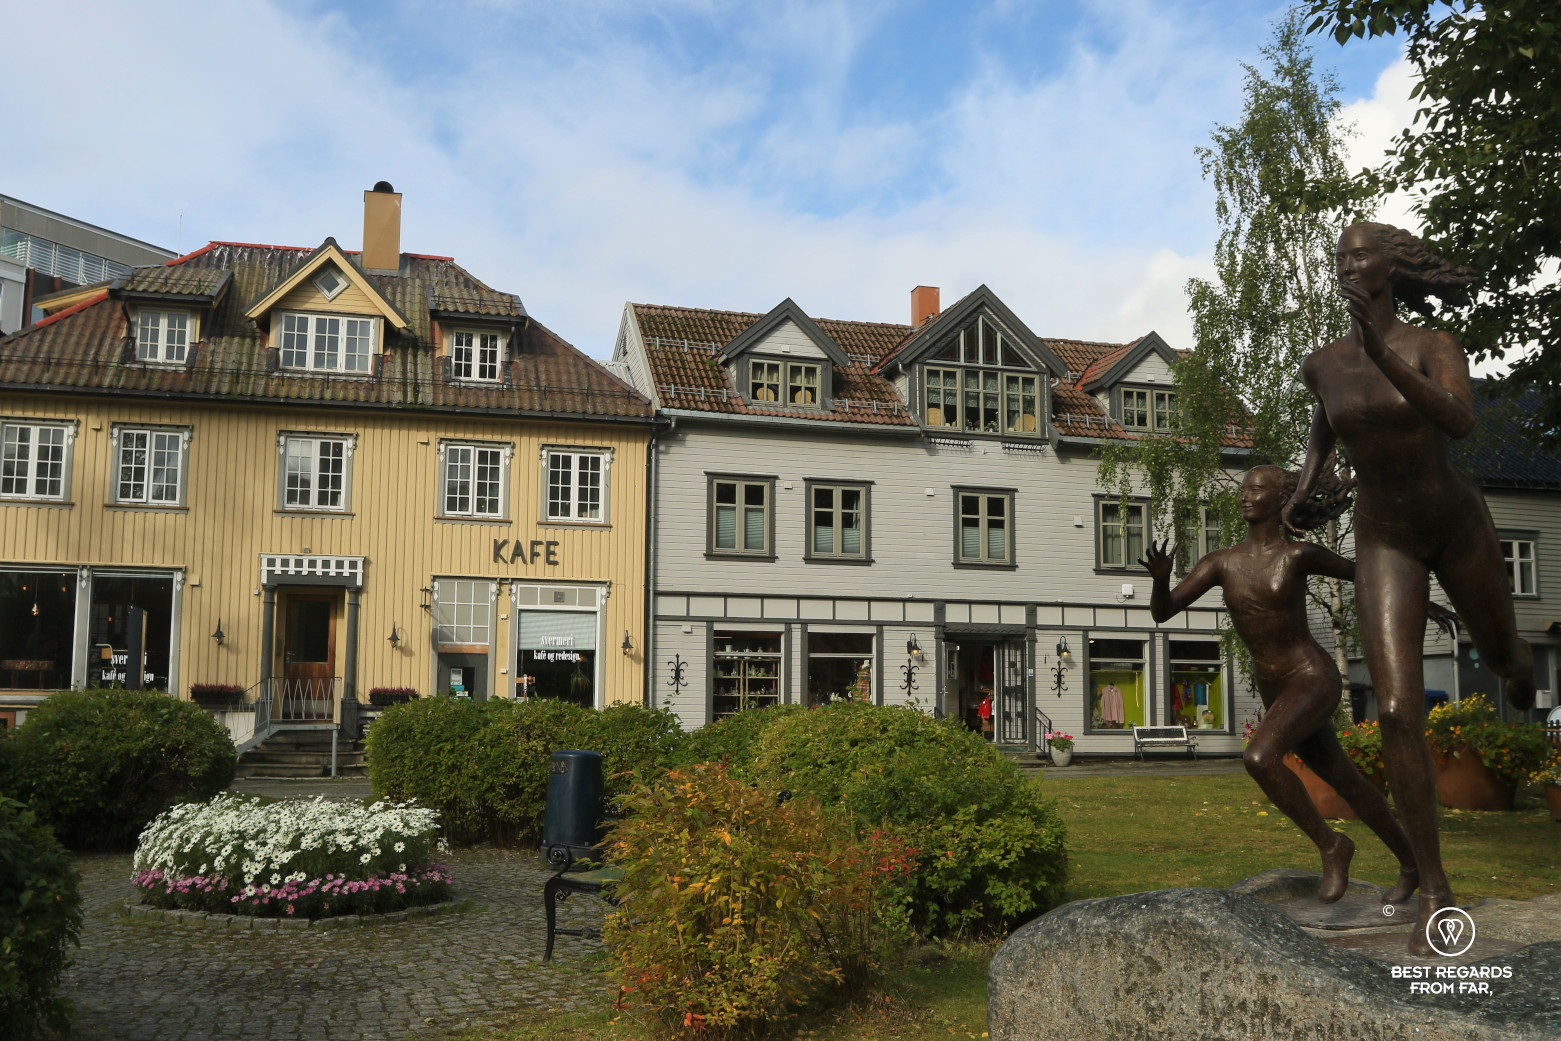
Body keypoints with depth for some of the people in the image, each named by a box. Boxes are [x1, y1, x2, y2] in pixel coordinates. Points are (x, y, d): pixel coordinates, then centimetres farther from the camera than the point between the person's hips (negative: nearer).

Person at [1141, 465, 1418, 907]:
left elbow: (1360, 572, 6)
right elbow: (1161, 612, -9)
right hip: (1275, 692, 6)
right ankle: (1410, 862, 38)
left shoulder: (1299, 554, -12)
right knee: (1346, 783, 18)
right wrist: (1161, 577, -30)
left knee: (1259, 758, -28)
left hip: (1314, 679, -6)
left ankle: (1330, 845, -8)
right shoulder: (1221, 563, -2)